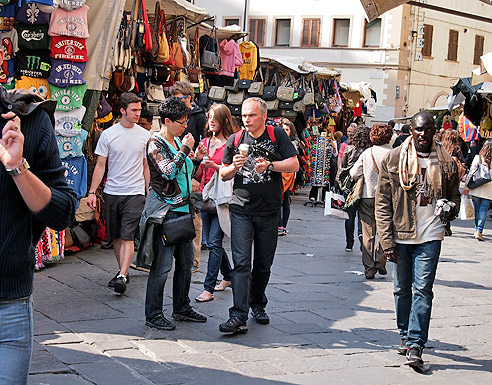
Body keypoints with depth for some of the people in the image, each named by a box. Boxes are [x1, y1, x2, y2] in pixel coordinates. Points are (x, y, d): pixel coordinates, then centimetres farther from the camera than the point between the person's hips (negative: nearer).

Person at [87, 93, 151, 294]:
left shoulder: (145, 136, 3)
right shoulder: (108, 134, 1)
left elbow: (146, 167, 10)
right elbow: (100, 165, 3)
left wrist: (149, 194, 9)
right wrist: (92, 192, -4)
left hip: (135, 193, -1)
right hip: (111, 192, 2)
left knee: (127, 236, -11)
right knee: (116, 237, 9)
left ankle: (122, 277, -15)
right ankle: (123, 271, 24)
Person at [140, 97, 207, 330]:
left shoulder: (178, 142, 15)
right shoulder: (155, 144, -8)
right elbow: (167, 172, -22)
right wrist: (184, 150, -14)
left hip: (182, 208, 8)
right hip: (164, 211, -8)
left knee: (186, 261, 13)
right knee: (162, 265, -6)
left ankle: (182, 308, 24)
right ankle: (153, 314, 3)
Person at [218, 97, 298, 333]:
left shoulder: (277, 136, 1)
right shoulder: (236, 140, 6)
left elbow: (294, 164, -3)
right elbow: (223, 174, 11)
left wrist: (270, 165, -17)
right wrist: (234, 167, -11)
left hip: (269, 211, 0)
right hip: (241, 210, 0)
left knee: (264, 263, 11)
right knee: (241, 262, -10)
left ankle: (257, 305, 31)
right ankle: (238, 316, -15)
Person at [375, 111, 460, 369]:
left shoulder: (445, 163, 2)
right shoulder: (394, 159, -1)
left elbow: (454, 195, 17)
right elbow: (382, 202, -1)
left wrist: (450, 209, -8)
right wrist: (386, 240, -7)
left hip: (429, 237, -1)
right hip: (400, 235, 1)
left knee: (422, 290, -6)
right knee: (402, 289, 13)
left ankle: (415, 345, -3)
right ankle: (405, 335, 30)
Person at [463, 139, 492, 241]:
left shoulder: (478, 158, -4)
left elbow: (471, 173, -2)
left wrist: (467, 187, 3)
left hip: (476, 189, 2)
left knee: (477, 209, 14)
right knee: (483, 210, 0)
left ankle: (477, 229, 24)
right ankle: (479, 230, -11)